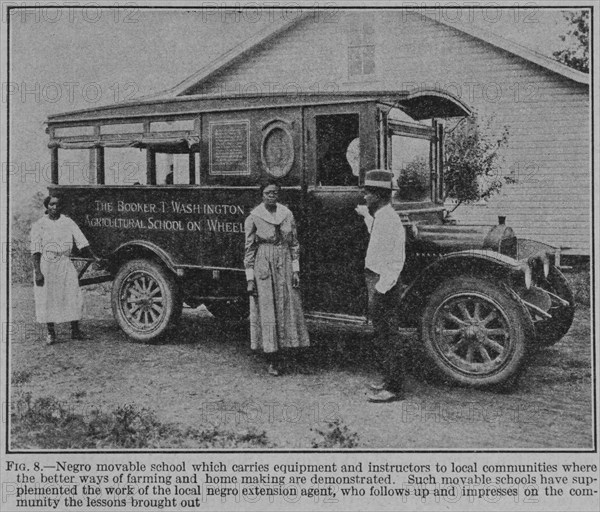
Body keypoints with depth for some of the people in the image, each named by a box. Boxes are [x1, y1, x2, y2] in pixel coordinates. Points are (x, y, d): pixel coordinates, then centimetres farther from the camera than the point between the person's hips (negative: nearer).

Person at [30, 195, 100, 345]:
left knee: (73, 297, -1)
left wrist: (95, 257, -7)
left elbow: (82, 242, 2)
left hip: (65, 265, 2)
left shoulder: (68, 223, 5)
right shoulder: (39, 225, 0)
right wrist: (37, 271, -12)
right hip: (46, 265, -2)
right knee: (47, 299, 2)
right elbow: (35, 251, -4)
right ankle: (51, 332, 15)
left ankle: (75, 330, 13)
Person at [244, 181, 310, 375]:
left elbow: (294, 244, 10)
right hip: (263, 267, -3)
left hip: (285, 266, 3)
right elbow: (249, 249, -2)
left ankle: (279, 357, 15)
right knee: (266, 312, -1)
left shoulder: (287, 215, 6)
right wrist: (250, 277, -6)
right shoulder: (253, 217, -2)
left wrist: (296, 270, 2)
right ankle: (272, 361, 7)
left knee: (286, 309, 4)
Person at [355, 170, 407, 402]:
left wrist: (380, 289, -25)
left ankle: (394, 389, 6)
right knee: (381, 335, 17)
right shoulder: (379, 217, 12)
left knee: (387, 337, -3)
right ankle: (390, 381, 29)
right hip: (376, 282, 10)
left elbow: (396, 262, -22)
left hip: (384, 285, -10)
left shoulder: (389, 220, -19)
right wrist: (366, 215, 42)